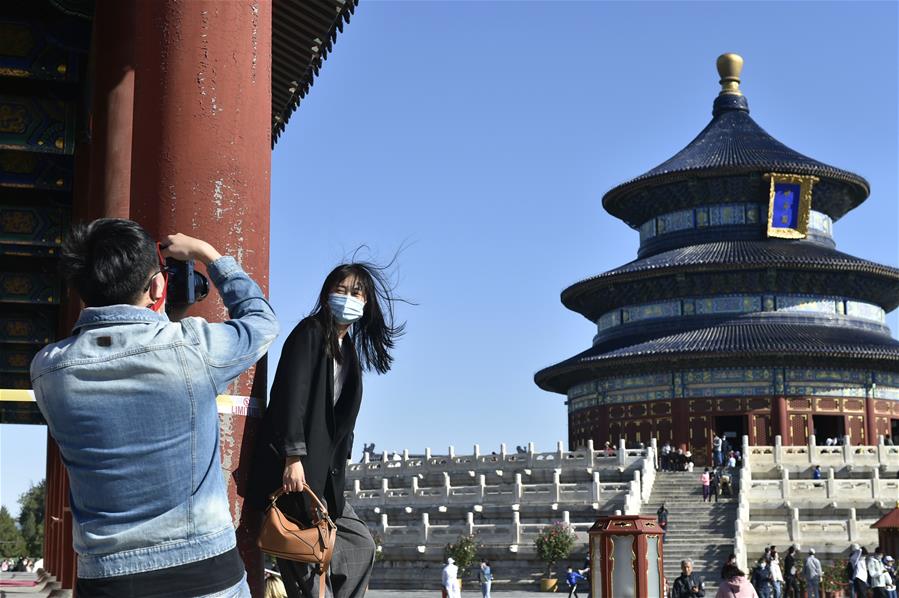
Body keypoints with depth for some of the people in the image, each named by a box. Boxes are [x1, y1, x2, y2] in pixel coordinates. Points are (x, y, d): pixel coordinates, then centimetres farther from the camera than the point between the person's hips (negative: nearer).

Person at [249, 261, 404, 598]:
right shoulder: (310, 332, -7)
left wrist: (337, 465, 10)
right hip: (292, 467, -9)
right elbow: (291, 394, -17)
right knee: (303, 556, -8)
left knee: (360, 543, 11)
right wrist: (293, 458, -24)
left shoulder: (350, 352, 18)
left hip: (323, 472, 9)